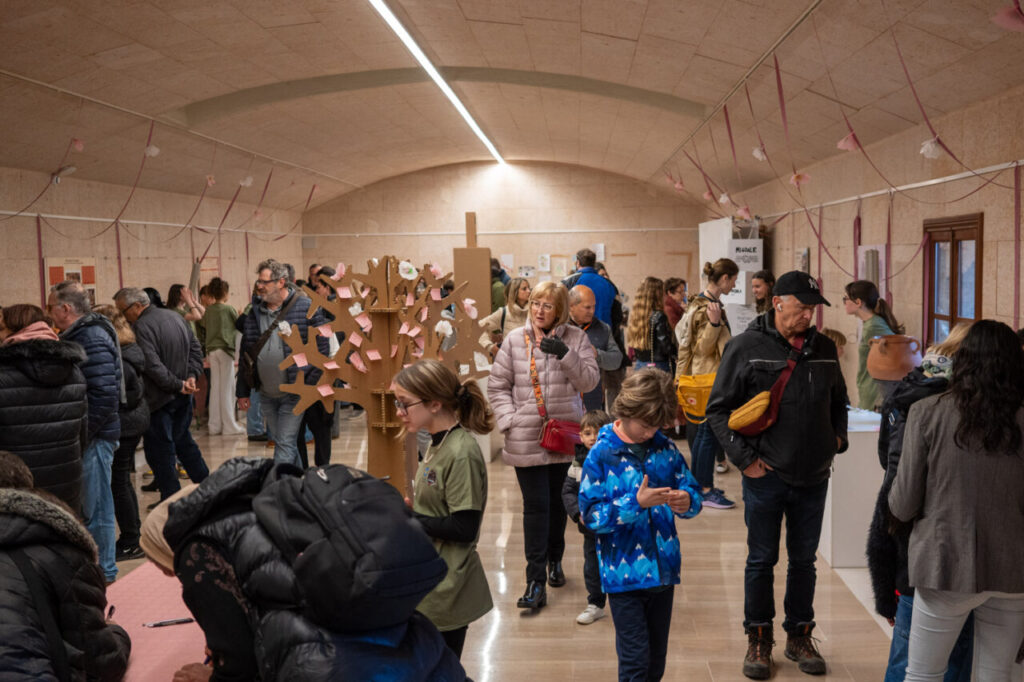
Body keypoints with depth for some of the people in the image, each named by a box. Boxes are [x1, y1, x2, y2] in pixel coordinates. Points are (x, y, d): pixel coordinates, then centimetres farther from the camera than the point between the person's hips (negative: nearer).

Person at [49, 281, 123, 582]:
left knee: (95, 505, 0)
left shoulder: (92, 340, -18)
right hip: (87, 435, 10)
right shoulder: (77, 335, 14)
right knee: (91, 503, 17)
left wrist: (79, 437, -21)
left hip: (95, 437, -10)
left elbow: (105, 396, -25)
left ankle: (103, 571, 12)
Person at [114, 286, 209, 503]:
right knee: (183, 441, 21)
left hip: (160, 398, -8)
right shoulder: (175, 316, 9)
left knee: (159, 450, 1)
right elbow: (196, 349, 12)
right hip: (183, 397, 9)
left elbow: (153, 366, -25)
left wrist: (178, 385, -18)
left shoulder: (142, 327, -18)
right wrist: (191, 376, 2)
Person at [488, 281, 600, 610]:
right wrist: (510, 420, -8)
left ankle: (554, 559, 37)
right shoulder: (515, 339, 0)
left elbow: (589, 381, -6)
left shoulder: (576, 338, 1)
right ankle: (536, 581, 0)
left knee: (556, 500, 15)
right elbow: (497, 386, 3)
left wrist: (566, 354, -19)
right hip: (526, 438, -1)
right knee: (535, 505, -4)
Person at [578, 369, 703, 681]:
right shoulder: (602, 454, -10)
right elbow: (590, 514, -13)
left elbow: (691, 488, 5)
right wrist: (636, 502, -24)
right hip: (625, 572, -4)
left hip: (663, 569, 4)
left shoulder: (665, 448, 1)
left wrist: (687, 501, -18)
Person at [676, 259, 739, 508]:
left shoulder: (701, 302, 13)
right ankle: (706, 490, 0)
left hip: (703, 375, 11)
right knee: (709, 432, -5)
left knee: (701, 431, 15)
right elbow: (704, 347, -20)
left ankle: (697, 483, 23)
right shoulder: (708, 307, -18)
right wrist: (714, 323, -31)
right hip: (709, 377, -11)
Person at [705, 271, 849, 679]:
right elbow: (719, 408, -7)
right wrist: (743, 457, -12)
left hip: (813, 477, 4)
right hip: (765, 477, -4)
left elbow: (839, 401, 22)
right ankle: (759, 641, 22)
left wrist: (837, 439, 8)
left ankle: (799, 637, 30)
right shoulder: (746, 348, -8)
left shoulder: (824, 349, 7)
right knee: (762, 561, 8)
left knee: (804, 560, 14)